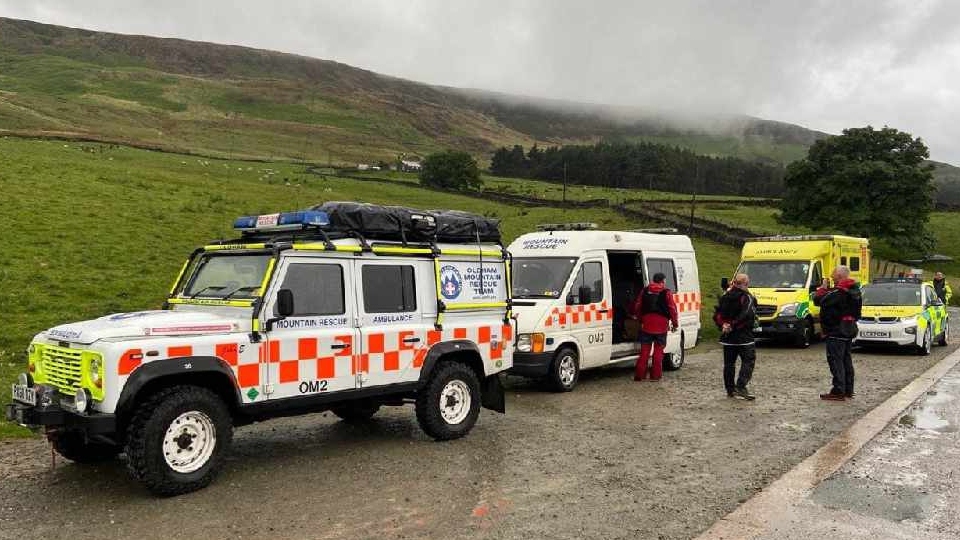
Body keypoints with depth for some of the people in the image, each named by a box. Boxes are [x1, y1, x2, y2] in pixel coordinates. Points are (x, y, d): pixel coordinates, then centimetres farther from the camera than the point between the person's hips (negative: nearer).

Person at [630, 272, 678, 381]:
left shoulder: (644, 291, 6)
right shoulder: (666, 292, -6)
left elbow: (637, 306, 9)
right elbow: (672, 309, -8)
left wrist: (640, 319, 21)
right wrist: (675, 323, 2)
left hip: (646, 325, 3)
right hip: (661, 327, -3)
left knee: (644, 350, 8)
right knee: (658, 351, 6)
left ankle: (639, 374, 5)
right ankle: (655, 375, 6)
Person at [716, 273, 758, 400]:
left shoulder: (725, 297, 11)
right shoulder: (747, 298, -9)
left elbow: (718, 315, 6)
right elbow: (746, 315, -21)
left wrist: (723, 324, -5)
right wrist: (733, 326, -16)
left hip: (727, 337, 6)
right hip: (743, 337, -6)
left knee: (729, 363, 11)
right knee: (748, 361, 0)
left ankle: (730, 390, 14)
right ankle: (741, 387, -10)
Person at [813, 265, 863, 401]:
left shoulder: (839, 292, -20)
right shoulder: (854, 290, 11)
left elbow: (819, 300, -21)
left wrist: (823, 288, -6)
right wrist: (828, 289, 7)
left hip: (836, 331, -10)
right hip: (849, 330, 10)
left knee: (836, 360, -6)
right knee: (846, 360, 15)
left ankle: (838, 391, -7)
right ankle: (848, 390, 22)